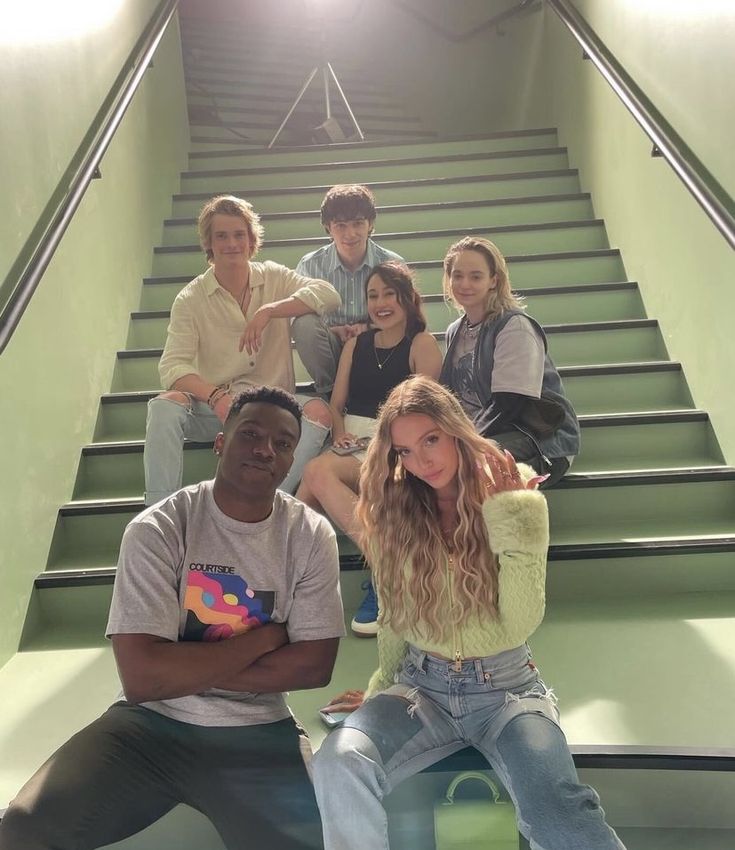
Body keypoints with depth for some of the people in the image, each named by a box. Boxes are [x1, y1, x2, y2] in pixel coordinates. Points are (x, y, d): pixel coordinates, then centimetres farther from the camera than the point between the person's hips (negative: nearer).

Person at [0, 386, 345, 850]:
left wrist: (190, 671, -14)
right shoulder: (158, 530, -13)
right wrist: (264, 637, -14)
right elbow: (143, 677, -19)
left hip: (259, 736, 1)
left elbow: (315, 665, -9)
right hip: (153, 724, -1)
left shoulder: (312, 535, -7)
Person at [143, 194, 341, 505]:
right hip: (214, 405, 0)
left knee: (318, 412, -30)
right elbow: (173, 366, -10)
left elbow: (328, 295, -10)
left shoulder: (274, 278, 5)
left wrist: (268, 311, -20)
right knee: (164, 406, -29)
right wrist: (216, 397, -29)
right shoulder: (190, 299, 0)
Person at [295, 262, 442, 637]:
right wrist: (339, 434, -4)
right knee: (316, 472, -30)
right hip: (354, 445, 5)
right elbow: (336, 403, 16)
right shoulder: (356, 343, 19)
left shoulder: (423, 344, 3)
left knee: (317, 472, -31)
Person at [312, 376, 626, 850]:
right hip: (420, 684, 3)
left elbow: (521, 625, -12)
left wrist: (505, 518, -16)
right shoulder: (393, 513, 1)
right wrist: (383, 689, 19)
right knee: (339, 766, -26)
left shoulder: (520, 502, -5)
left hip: (504, 685, -2)